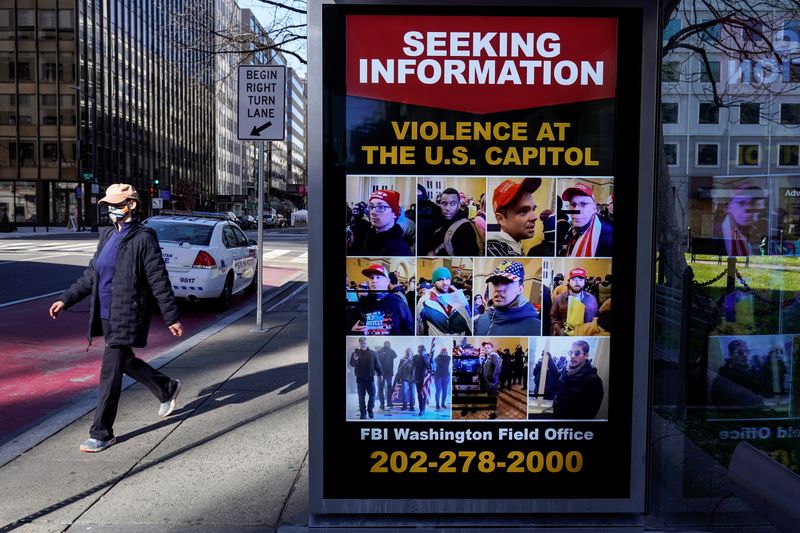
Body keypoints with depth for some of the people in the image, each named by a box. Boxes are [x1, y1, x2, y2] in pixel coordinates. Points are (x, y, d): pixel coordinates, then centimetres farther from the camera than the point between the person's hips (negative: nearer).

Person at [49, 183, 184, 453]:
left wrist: (172, 318, -12)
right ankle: (168, 389, 43)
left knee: (110, 373, -4)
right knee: (125, 362, 21)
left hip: (127, 317, -8)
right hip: (106, 316, 8)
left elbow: (159, 281, -13)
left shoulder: (143, 238, -13)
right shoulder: (108, 235, 9)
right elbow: (91, 274, 16)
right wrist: (66, 299, 8)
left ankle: (102, 433, 9)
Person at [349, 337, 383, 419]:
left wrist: (380, 373, -1)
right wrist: (355, 360, -31)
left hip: (370, 378, 1)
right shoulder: (355, 353, 1)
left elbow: (377, 365, 6)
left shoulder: (372, 353, 3)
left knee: (372, 395, 3)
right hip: (360, 378, -1)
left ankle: (370, 410, 24)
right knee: (361, 397, 3)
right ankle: (363, 413, 12)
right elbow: (352, 364, -11)